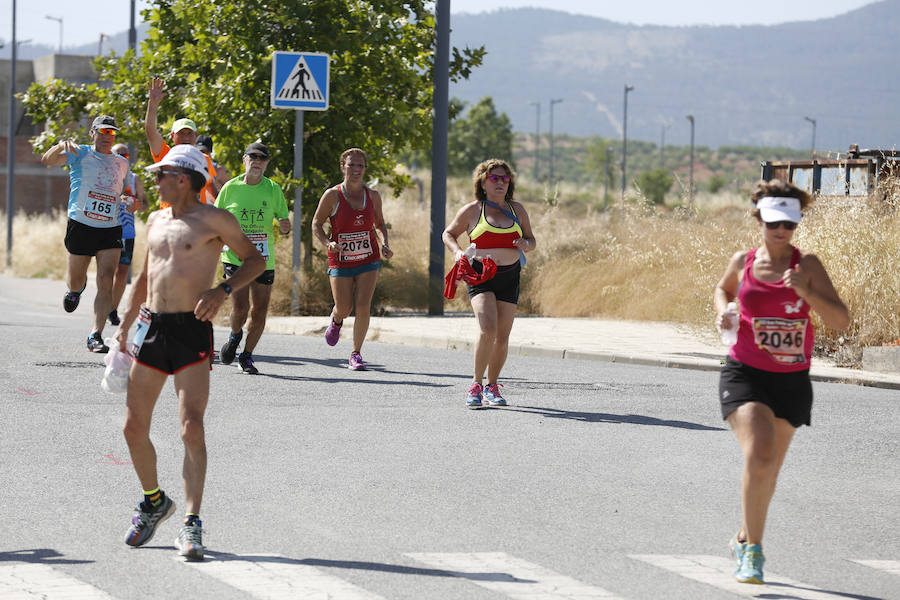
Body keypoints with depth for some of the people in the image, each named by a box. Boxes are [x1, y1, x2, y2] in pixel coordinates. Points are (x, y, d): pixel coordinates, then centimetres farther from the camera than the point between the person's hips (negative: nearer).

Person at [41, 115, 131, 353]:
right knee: (76, 281, 10)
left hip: (110, 229, 2)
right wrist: (62, 146, -33)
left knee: (106, 281, -13)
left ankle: (96, 336, -13)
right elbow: (47, 160, -14)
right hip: (81, 226, -2)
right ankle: (74, 289, 49)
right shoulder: (79, 154, 1)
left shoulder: (121, 164, 15)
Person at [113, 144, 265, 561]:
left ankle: (191, 525, -12)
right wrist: (125, 323, 20)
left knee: (192, 429, -14)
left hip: (191, 330, -6)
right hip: (152, 327, 6)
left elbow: (255, 260, 2)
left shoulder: (214, 220, -2)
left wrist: (223, 290, -13)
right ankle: (154, 502, 28)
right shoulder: (156, 221, 16)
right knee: (134, 427, 5)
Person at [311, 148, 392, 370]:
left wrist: (384, 244, -3)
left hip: (368, 260, 1)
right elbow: (316, 224, -2)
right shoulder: (332, 195, -8)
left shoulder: (372, 196, 1)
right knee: (343, 309, 3)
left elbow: (380, 224, 16)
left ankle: (356, 354, 5)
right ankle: (336, 321, 42)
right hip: (340, 260, -1)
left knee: (363, 308, -10)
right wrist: (327, 243, -20)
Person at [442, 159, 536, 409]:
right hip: (480, 276, -4)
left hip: (509, 277, 4)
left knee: (502, 337, 4)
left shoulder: (517, 210, 10)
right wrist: (458, 252, -7)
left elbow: (531, 240, 18)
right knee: (488, 329, -21)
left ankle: (492, 387, 20)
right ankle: (476, 385, -11)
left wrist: (526, 244, -6)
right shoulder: (472, 210, 1)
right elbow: (449, 234, 12)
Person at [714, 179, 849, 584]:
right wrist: (722, 312, 2)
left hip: (792, 381, 1)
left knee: (769, 469, 13)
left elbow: (840, 320, -10)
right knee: (758, 456, -22)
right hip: (745, 374, -1)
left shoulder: (807, 265, -4)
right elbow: (723, 289, 24)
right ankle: (753, 550, -10)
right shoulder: (743, 262, 1)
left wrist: (804, 290, -24)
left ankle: (743, 539, 37)